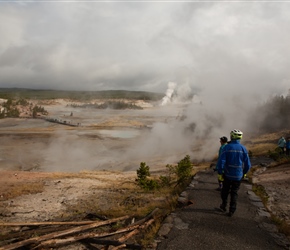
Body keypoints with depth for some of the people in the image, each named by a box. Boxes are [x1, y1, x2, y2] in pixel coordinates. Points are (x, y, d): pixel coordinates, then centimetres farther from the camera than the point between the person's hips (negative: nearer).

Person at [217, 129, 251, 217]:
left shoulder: (227, 147, -13)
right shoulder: (243, 148, -7)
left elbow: (221, 161, -16)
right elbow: (248, 165, -3)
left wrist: (220, 171, -1)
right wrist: (243, 173, 14)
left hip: (228, 174, -1)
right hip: (238, 176, 1)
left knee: (225, 190, 20)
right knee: (234, 193, 14)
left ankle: (224, 206, 33)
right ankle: (231, 211, 15)